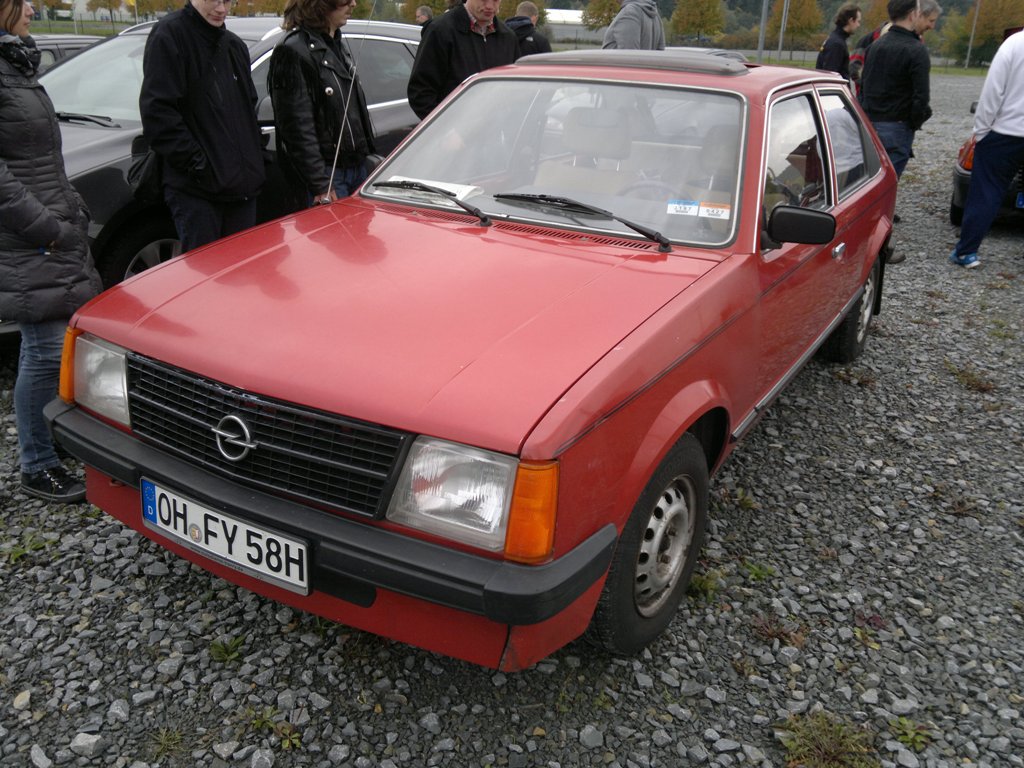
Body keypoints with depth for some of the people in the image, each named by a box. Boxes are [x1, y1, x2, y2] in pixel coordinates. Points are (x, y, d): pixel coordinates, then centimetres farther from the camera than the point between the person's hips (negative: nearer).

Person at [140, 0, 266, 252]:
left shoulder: (235, 45, 17)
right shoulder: (170, 33, -6)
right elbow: (156, 111, -14)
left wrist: (254, 162, 12)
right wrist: (197, 165, -17)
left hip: (242, 186, 7)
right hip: (195, 189, -7)